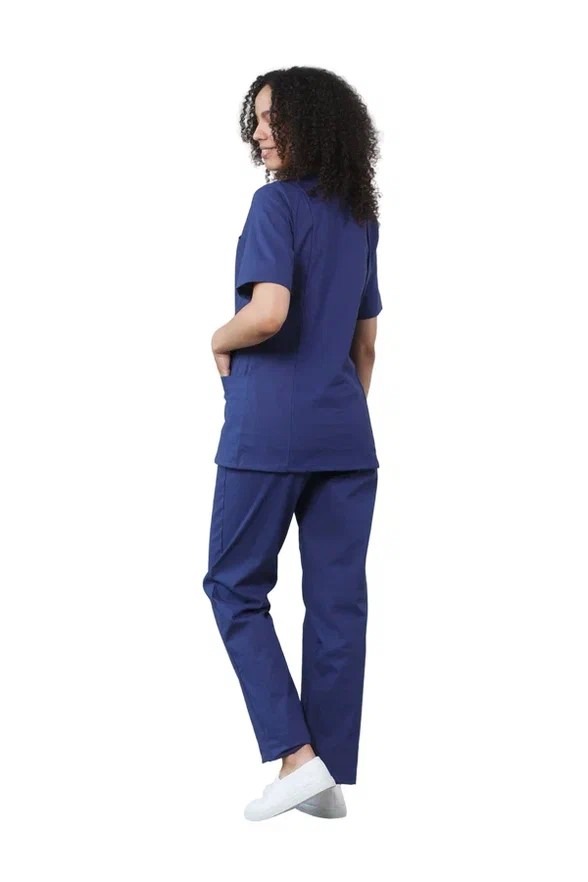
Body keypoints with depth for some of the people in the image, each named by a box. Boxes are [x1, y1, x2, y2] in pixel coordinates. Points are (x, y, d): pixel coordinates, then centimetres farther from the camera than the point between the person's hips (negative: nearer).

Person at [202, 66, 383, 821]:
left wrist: (220, 343, -4)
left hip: (270, 429, -7)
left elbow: (269, 312, -22)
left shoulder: (276, 202, -9)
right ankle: (331, 777, 13)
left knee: (235, 585, 7)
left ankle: (297, 753, 0)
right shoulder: (361, 219, 14)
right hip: (346, 433, 7)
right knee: (337, 601, 7)